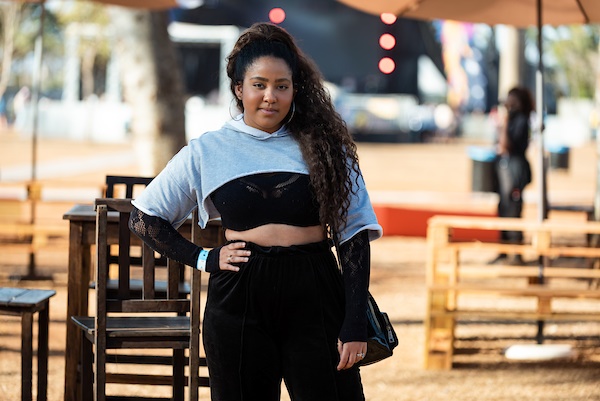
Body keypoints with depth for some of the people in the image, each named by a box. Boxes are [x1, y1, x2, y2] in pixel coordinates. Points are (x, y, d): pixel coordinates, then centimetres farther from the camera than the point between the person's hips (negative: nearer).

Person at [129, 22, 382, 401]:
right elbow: (144, 217, 12)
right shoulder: (208, 152, 7)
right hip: (240, 302, 1)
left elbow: (354, 234, 3)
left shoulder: (323, 147, 6)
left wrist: (355, 324, -5)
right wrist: (203, 258, 0)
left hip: (314, 298, 0)